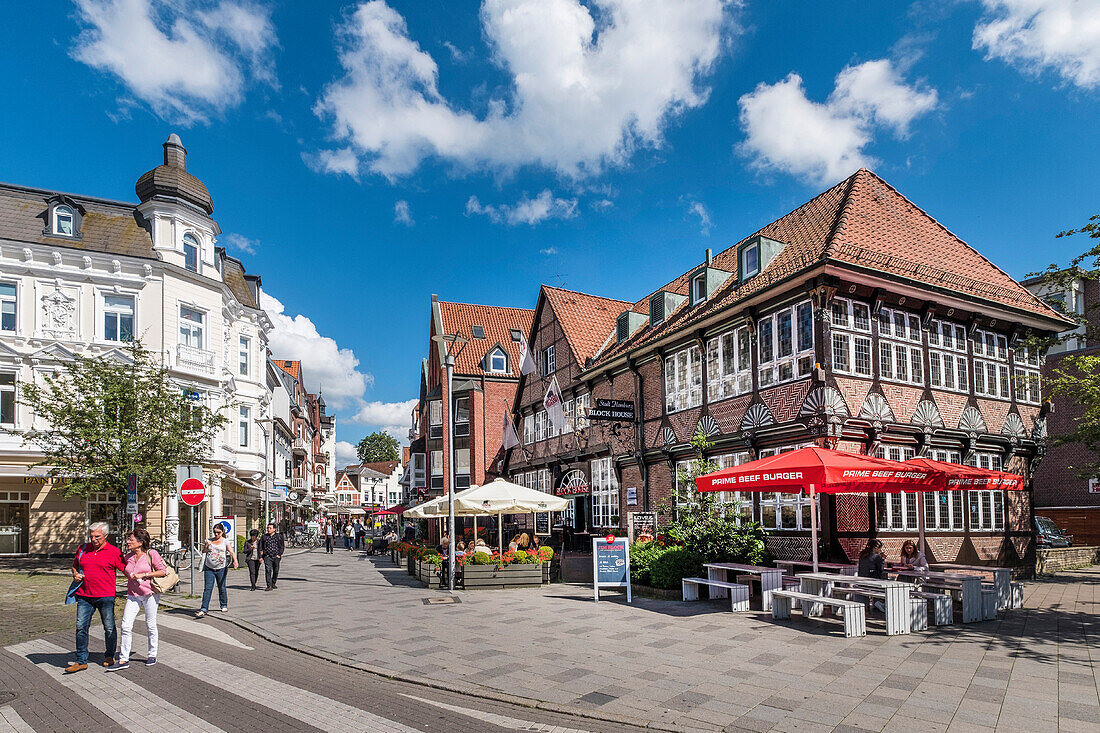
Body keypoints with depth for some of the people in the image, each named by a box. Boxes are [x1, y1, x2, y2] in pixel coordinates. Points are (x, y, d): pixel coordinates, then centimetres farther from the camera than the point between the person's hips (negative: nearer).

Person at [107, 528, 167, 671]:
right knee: (126, 626, -3)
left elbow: (162, 571, -11)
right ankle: (123, 659, 6)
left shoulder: (151, 554, -9)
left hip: (150, 594, -5)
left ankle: (152, 655, 21)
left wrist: (143, 575, -15)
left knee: (150, 625, 6)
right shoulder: (128, 557, 8)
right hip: (133, 595, 5)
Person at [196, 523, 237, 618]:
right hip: (209, 568, 1)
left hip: (221, 568, -1)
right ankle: (204, 609, -7)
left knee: (221, 587, 8)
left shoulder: (225, 541, 0)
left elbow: (231, 552, -10)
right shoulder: (209, 540, 7)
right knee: (207, 588, -6)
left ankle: (224, 605, 25)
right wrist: (206, 546, -9)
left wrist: (235, 561, -28)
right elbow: (203, 551, 14)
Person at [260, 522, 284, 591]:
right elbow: (260, 547, 10)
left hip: (276, 557, 1)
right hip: (267, 556, -1)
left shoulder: (279, 536, 5)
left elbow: (282, 546, 6)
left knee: (276, 571, 8)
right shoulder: (264, 537, 7)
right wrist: (260, 557, 2)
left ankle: (273, 584, 27)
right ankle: (269, 586, -15)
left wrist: (279, 554, -3)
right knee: (268, 571, -14)